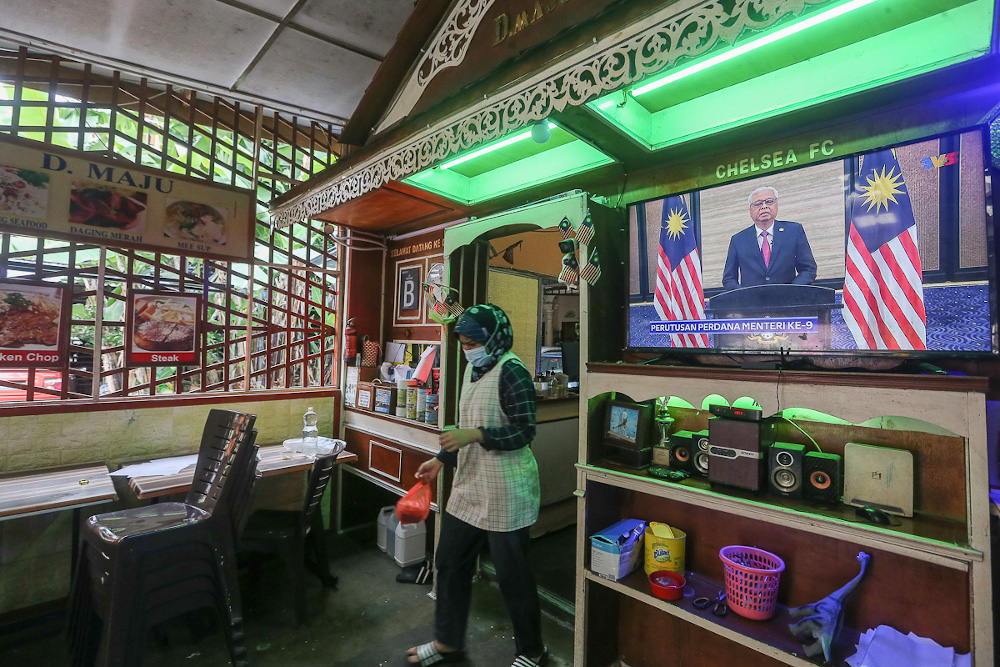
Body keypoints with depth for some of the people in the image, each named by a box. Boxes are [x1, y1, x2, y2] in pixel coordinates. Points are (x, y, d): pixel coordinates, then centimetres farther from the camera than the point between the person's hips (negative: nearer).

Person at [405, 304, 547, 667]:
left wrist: (475, 435, -29)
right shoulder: (474, 368, 9)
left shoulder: (511, 372, -17)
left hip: (504, 492, -9)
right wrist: (441, 459, 15)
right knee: (450, 562, 18)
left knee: (512, 574, 8)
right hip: (469, 486, 9)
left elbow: (524, 432, -20)